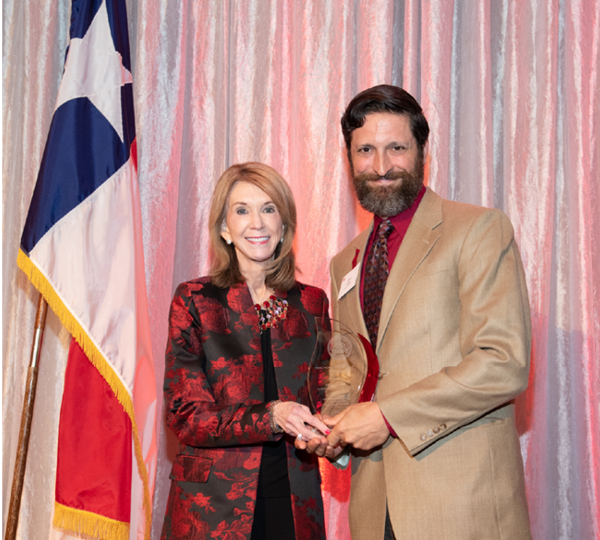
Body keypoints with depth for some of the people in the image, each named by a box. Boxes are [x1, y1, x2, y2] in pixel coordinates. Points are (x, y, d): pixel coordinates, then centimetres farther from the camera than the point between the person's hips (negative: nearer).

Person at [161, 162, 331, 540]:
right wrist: (271, 417, -22)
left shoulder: (311, 303, 6)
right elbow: (186, 416, -8)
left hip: (293, 500, 3)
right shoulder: (194, 302, -3)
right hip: (212, 508, -2)